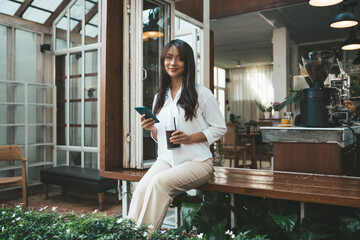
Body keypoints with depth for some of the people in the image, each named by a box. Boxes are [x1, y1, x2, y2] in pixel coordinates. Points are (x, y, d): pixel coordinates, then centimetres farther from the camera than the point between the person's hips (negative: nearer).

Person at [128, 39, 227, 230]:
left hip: (196, 161, -4)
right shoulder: (160, 97, 16)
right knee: (141, 188, -25)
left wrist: (190, 138, -15)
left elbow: (220, 128, 0)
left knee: (159, 182, -31)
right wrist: (151, 129, -2)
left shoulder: (201, 93, 0)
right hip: (166, 159, 4)